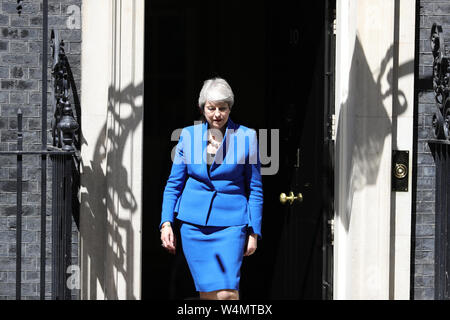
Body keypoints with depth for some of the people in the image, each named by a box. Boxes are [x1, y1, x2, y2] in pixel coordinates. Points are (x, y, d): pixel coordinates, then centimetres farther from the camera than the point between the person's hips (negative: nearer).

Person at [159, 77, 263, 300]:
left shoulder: (246, 137, -1)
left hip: (230, 223, -2)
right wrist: (166, 222, 0)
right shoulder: (188, 135, 5)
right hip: (193, 223, 2)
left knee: (227, 293, -15)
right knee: (208, 292, 0)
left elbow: (255, 188, 5)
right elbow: (174, 184, 10)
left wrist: (254, 231, 2)